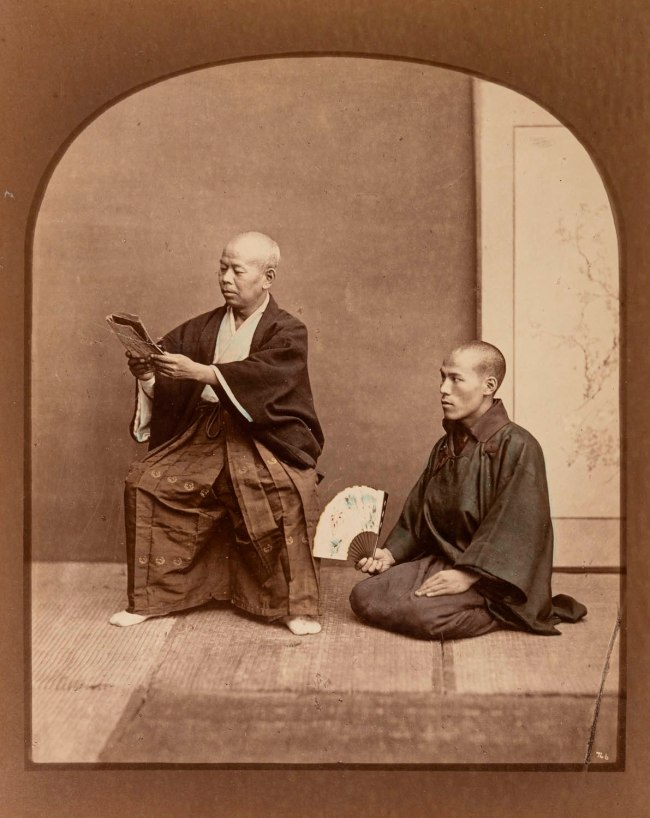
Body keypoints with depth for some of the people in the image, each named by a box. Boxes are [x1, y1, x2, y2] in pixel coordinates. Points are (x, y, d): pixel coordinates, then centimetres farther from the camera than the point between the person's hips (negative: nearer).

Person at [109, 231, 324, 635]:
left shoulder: (288, 332, -2)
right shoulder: (204, 328, 14)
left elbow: (261, 375, -20)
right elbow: (168, 351, 4)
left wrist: (199, 372, -30)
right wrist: (146, 370, -20)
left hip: (263, 437, -4)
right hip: (203, 433, 5)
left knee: (290, 491, -32)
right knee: (145, 483, -12)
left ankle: (295, 605, -15)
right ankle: (149, 598, 2)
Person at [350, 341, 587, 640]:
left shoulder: (517, 447, -13)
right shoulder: (445, 447, 12)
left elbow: (515, 530, -19)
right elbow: (416, 515, 15)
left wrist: (468, 575, -24)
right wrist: (390, 554, 1)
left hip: (493, 578, -8)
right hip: (439, 560, 8)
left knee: (424, 615, -32)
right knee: (364, 596, -10)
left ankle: (500, 614, -3)